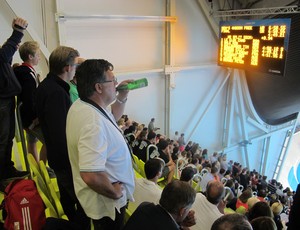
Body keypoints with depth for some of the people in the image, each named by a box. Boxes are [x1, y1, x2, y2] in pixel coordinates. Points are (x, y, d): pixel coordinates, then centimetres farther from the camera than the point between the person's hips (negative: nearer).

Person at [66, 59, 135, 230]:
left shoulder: (81, 105, -4)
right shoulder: (93, 123, -36)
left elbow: (112, 118, 16)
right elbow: (92, 176, -42)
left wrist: (122, 98, -1)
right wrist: (115, 193, -24)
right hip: (107, 203, -9)